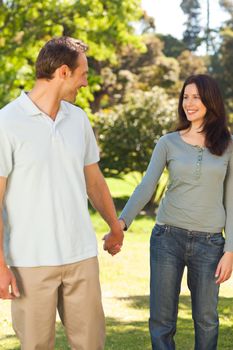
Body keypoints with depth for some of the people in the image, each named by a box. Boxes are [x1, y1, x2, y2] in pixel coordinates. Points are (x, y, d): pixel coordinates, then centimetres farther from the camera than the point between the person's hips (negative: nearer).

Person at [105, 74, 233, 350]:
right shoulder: (168, 143, 3)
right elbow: (146, 187, -6)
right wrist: (122, 222, -23)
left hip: (209, 242, 0)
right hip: (168, 237, 0)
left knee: (206, 319, 6)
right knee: (161, 320, 1)